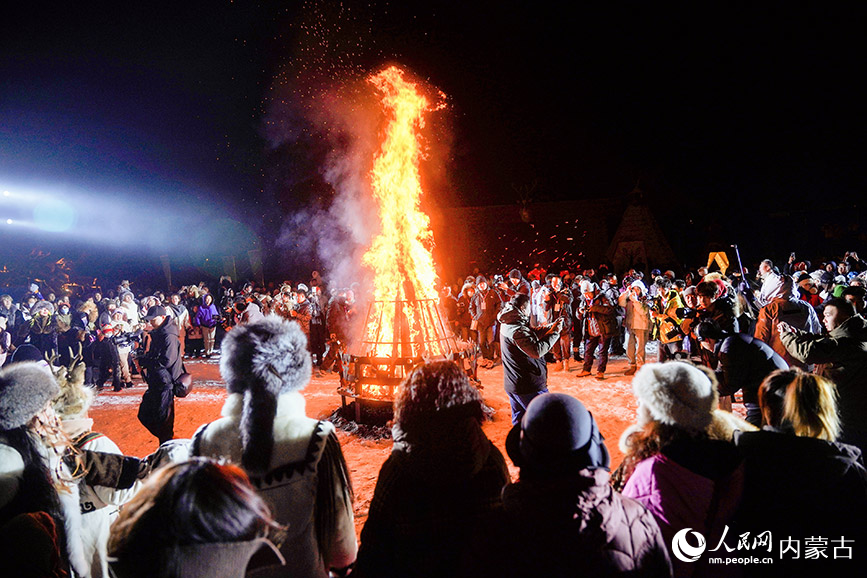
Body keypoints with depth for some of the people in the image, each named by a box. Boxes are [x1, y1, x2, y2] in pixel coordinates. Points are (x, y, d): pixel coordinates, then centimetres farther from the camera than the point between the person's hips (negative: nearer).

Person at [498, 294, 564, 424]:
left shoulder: (508, 323, 7)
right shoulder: (516, 329, -25)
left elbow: (532, 333, 16)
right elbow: (537, 351, -30)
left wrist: (552, 326, 5)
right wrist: (554, 332, -20)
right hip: (528, 386, -10)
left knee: (518, 420, 19)